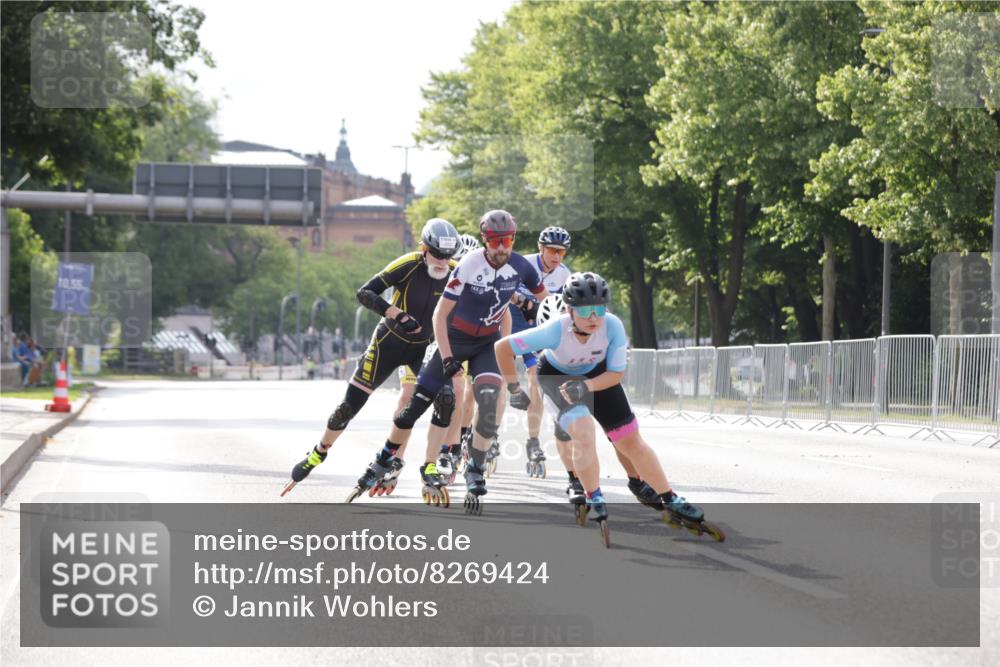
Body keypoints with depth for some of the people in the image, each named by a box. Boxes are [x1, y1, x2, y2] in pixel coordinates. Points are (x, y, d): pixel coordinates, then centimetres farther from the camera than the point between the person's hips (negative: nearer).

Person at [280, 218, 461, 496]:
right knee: (350, 405, -2)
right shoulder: (409, 265, -24)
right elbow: (364, 293, -28)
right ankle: (315, 457, 19)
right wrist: (397, 314, -42)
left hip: (423, 348, 3)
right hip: (389, 343, -3)